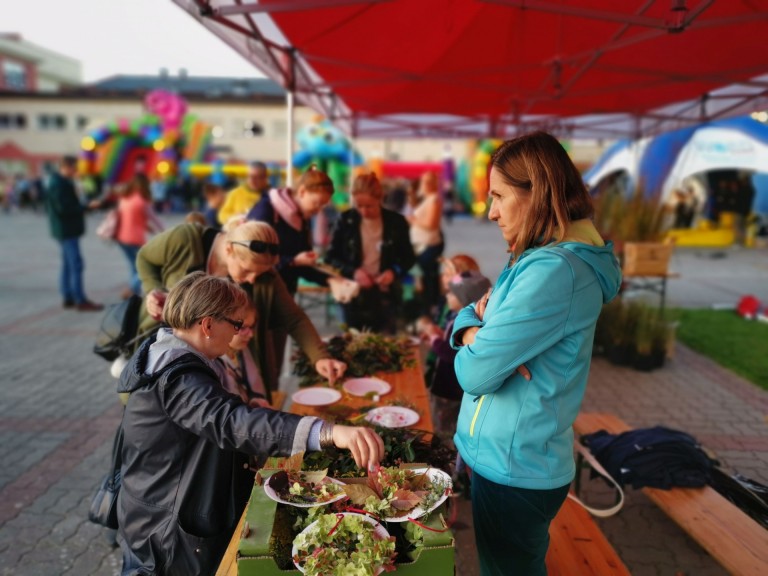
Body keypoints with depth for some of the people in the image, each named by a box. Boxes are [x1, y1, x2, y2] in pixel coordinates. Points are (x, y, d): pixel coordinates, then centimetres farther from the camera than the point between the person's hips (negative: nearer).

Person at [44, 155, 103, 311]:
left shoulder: (63, 182, 15)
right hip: (66, 230, -11)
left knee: (68, 264, 13)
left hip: (67, 229, 11)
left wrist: (83, 206, 6)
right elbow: (64, 208, -23)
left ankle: (68, 298, 19)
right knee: (76, 264, -9)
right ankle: (80, 301, -7)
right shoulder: (58, 184, -16)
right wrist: (86, 207, -18)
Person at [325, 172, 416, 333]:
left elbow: (409, 258, 6)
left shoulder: (396, 222, -4)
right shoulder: (345, 220, -4)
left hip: (386, 298, 0)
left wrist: (394, 272, -14)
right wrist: (352, 272, -18)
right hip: (354, 297, 1)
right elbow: (331, 257, 0)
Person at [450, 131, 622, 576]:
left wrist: (471, 335, -6)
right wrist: (474, 326, -11)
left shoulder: (554, 271, -26)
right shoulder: (540, 260, 6)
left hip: (513, 468, -9)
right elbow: (473, 319, 11)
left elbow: (476, 372, -27)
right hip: (519, 458, 9)